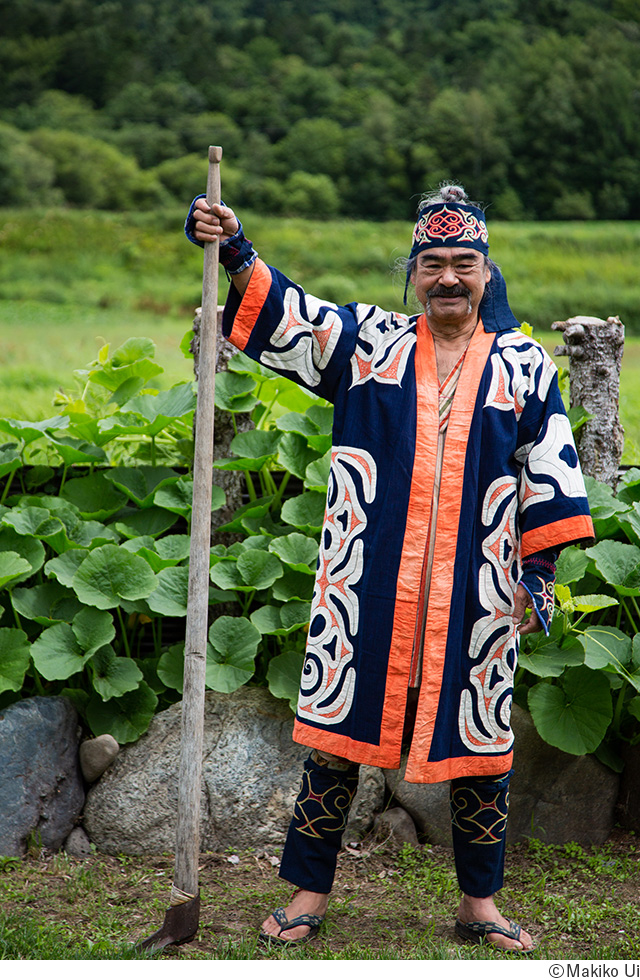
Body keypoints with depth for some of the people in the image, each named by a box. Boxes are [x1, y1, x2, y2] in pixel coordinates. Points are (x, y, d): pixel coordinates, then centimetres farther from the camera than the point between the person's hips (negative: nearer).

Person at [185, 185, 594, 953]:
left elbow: (550, 473, 8)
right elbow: (278, 314, 2)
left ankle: (479, 903, 25)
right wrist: (235, 254, -15)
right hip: (366, 589, 0)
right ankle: (310, 892, 19)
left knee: (479, 744, 8)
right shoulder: (365, 339, 7)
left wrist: (541, 567, 2)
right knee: (336, 732, 4)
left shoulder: (525, 366, 8)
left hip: (475, 594, 1)